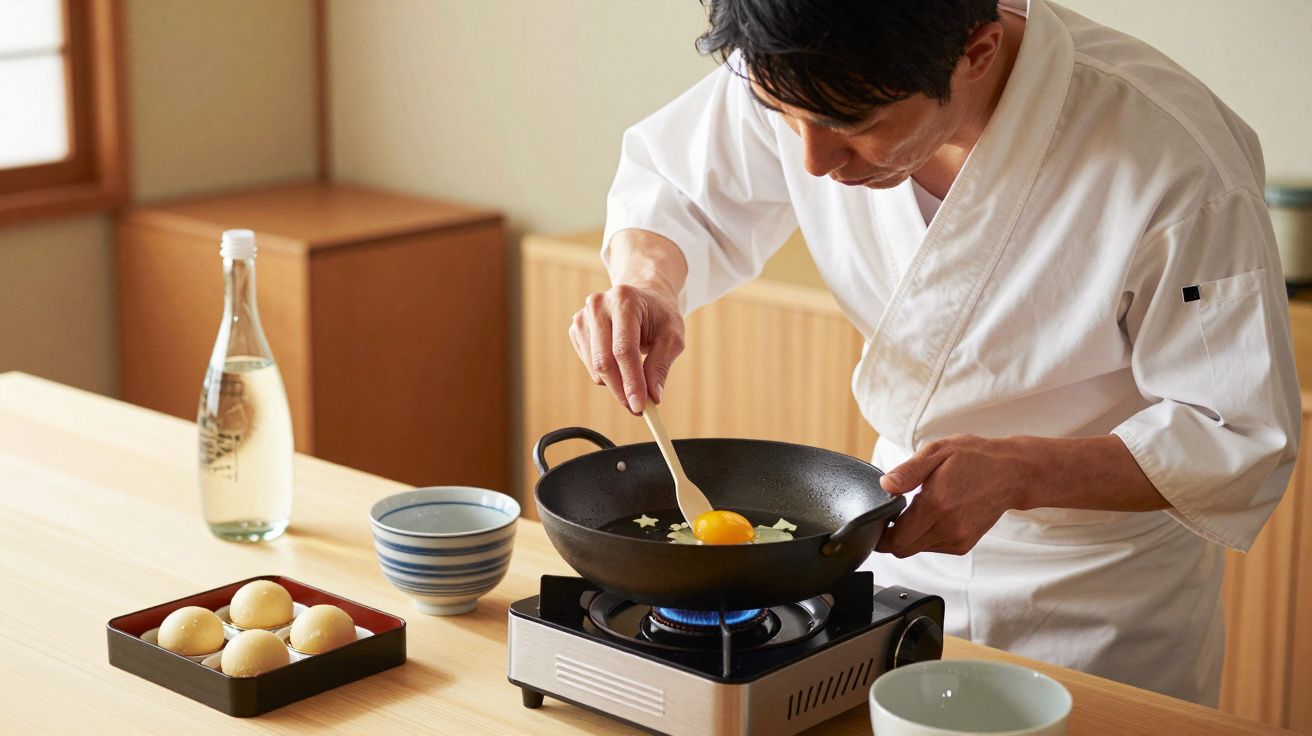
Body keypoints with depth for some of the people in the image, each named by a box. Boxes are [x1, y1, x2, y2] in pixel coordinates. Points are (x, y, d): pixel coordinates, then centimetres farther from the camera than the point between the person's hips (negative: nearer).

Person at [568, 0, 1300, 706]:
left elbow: (1244, 438, -23)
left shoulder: (1174, 163, -33)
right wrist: (649, 280, -22)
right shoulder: (813, 76, -20)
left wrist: (1016, 472, -35)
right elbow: (670, 185, 0)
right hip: (906, 521, 4)